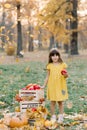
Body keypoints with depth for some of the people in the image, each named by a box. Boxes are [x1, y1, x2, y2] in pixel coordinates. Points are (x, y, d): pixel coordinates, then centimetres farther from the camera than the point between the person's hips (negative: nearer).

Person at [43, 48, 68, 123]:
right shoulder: (49, 66, 3)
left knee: (60, 102, 4)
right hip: (52, 86, 1)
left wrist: (66, 75, -18)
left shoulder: (62, 65, 1)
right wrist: (44, 85, 7)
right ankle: (53, 117, 13)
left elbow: (66, 75, 5)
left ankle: (61, 117, 14)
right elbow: (48, 76, 9)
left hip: (60, 86, -1)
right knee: (52, 102, 3)